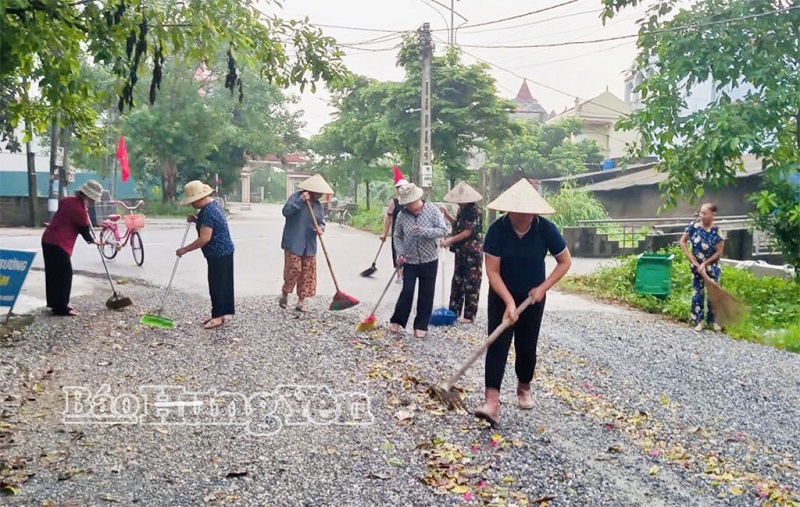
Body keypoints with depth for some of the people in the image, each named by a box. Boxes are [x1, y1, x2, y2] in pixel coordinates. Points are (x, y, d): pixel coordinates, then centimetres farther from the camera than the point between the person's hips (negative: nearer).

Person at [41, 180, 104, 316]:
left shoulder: (68, 200, 9)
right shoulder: (80, 210, -18)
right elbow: (84, 230, -7)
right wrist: (93, 241, 13)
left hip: (48, 240, 10)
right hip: (58, 244, -10)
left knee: (53, 273, 17)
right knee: (64, 274, -3)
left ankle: (55, 303, 27)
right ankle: (61, 308, 0)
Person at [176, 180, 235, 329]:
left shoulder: (208, 211, -23)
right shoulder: (213, 204, 10)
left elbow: (205, 238, -27)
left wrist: (185, 249, -19)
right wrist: (196, 220, 8)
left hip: (219, 254, -10)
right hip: (222, 252, 10)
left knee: (217, 284, -2)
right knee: (220, 283, 15)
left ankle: (218, 316, 7)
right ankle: (219, 314, 23)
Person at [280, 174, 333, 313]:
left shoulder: (318, 204, 9)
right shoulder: (296, 197, -7)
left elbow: (322, 221, 13)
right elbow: (286, 211, -20)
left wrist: (321, 228, -10)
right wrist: (300, 201, -27)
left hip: (309, 245, 6)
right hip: (293, 243, -6)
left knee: (308, 273, 4)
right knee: (293, 269, -10)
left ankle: (300, 303, 12)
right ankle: (284, 294, 15)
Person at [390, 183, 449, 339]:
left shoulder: (432, 210, -10)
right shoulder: (402, 215, -6)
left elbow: (443, 231, -15)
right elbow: (397, 237, 4)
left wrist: (423, 231, -27)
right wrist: (400, 253, -11)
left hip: (429, 260, 0)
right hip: (410, 261, 0)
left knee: (426, 294, 5)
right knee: (407, 292, 1)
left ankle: (421, 326, 16)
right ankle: (397, 320, 19)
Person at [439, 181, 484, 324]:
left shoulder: (475, 211, -17)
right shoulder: (462, 210, 9)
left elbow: (468, 232, -20)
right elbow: (457, 224, 23)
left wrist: (450, 240, -19)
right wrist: (446, 214, 8)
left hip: (473, 253, -9)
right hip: (461, 252, 9)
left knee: (471, 284, -2)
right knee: (457, 281, 14)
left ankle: (469, 315, 4)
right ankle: (454, 310, 24)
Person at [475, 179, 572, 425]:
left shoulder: (545, 229, -16)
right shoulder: (497, 229, -20)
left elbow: (565, 261, -4)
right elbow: (492, 271, -17)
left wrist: (543, 288, -12)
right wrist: (509, 302, -24)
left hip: (532, 297, 1)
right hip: (502, 295, -1)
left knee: (527, 347, 9)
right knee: (497, 345, -12)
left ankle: (524, 388, 35)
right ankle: (492, 402, -16)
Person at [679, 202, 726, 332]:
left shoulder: (717, 232, -17)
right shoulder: (693, 226, -11)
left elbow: (719, 252, -13)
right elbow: (683, 241, 0)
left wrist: (705, 264, -16)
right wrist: (689, 255, -10)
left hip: (712, 267, -1)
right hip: (696, 265, 1)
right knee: (697, 293, 6)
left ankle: (713, 320, 20)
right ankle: (698, 321, 14)